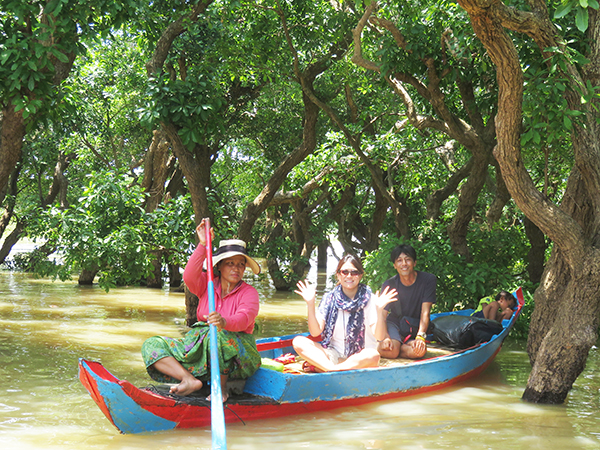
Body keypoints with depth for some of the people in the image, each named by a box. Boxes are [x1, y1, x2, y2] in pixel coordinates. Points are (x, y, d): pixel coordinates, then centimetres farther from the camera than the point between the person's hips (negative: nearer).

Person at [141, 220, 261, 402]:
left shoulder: (249, 293, -3)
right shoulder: (208, 284, 8)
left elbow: (244, 318, -23)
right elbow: (189, 277, -13)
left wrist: (224, 322, -45)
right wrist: (202, 245, -21)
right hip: (198, 347, 5)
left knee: (215, 335, -39)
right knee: (151, 345, -9)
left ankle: (221, 387, -21)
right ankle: (190, 380, -30)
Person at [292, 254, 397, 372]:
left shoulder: (369, 299, -4)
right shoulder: (329, 298, 3)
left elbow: (379, 336, -12)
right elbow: (315, 332, -4)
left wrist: (379, 310, -26)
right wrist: (310, 304, -14)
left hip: (360, 357, -2)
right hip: (334, 353, 2)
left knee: (373, 356, -36)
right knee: (298, 342, -18)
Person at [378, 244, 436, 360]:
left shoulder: (428, 280, -9)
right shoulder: (389, 285, -7)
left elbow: (425, 312, -14)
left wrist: (420, 337, -30)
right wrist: (385, 337, -30)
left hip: (416, 327, 1)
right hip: (394, 323, -1)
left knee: (419, 351, -33)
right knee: (386, 348, -33)